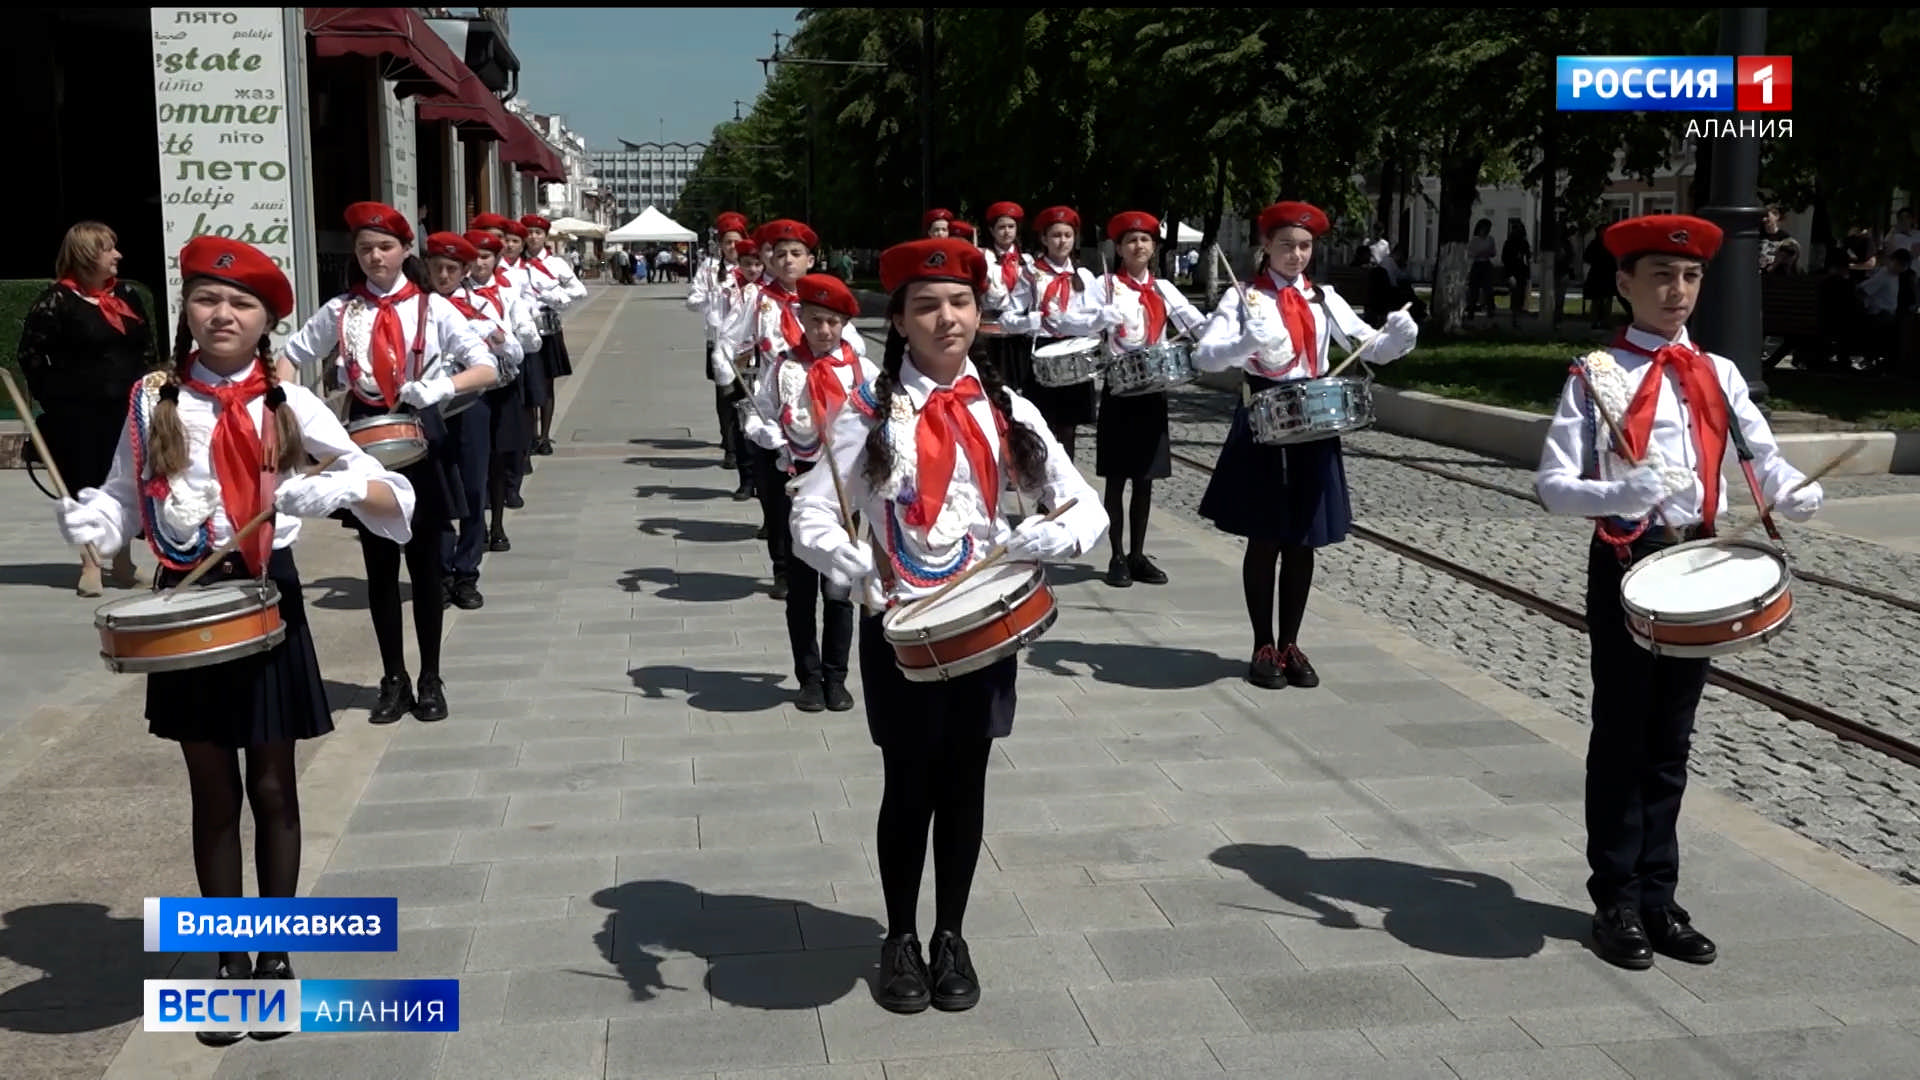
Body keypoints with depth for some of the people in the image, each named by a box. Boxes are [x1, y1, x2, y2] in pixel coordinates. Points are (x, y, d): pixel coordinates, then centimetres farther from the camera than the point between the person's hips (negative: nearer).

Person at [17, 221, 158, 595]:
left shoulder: (126, 294, 9)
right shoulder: (56, 301, -8)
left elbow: (147, 346, 17)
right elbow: (29, 354, -7)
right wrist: (53, 395, -7)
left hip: (126, 409, 5)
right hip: (77, 413, -5)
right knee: (85, 487, 2)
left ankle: (123, 563, 20)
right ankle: (90, 565, 10)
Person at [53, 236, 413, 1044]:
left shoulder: (290, 403, -5)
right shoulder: (152, 401, 0)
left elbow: (394, 498, -8)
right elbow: (122, 498, 7)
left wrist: (338, 490, -28)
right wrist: (88, 523, -14)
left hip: (266, 601, -1)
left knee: (272, 788, 8)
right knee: (214, 796, 10)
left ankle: (276, 959, 23)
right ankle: (228, 963, 24)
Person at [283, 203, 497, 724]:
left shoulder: (432, 307, -2)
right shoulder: (339, 312, 4)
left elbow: (487, 369, -8)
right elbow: (291, 357, 12)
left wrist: (442, 385, -26)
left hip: (421, 438, -2)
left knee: (425, 564, 5)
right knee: (380, 567, 7)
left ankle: (431, 679, 17)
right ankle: (393, 679, 19)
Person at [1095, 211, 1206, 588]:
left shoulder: (1163, 289, 10)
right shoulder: (1108, 285, -2)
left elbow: (1198, 323, 2)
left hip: (1153, 391, 4)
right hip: (1120, 390, -4)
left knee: (1145, 479, 9)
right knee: (1117, 478, 2)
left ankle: (1138, 554, 17)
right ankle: (1118, 557, 9)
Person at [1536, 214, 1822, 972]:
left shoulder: (1718, 375, 10)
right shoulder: (1596, 377, -4)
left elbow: (1763, 456, 2)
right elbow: (1553, 485, -12)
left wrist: (1795, 494, -19)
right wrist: (1623, 493, -30)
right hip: (1626, 563, -4)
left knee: (1670, 739, 11)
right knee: (1621, 736, 4)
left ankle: (1657, 896, 22)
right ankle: (1617, 902, 15)